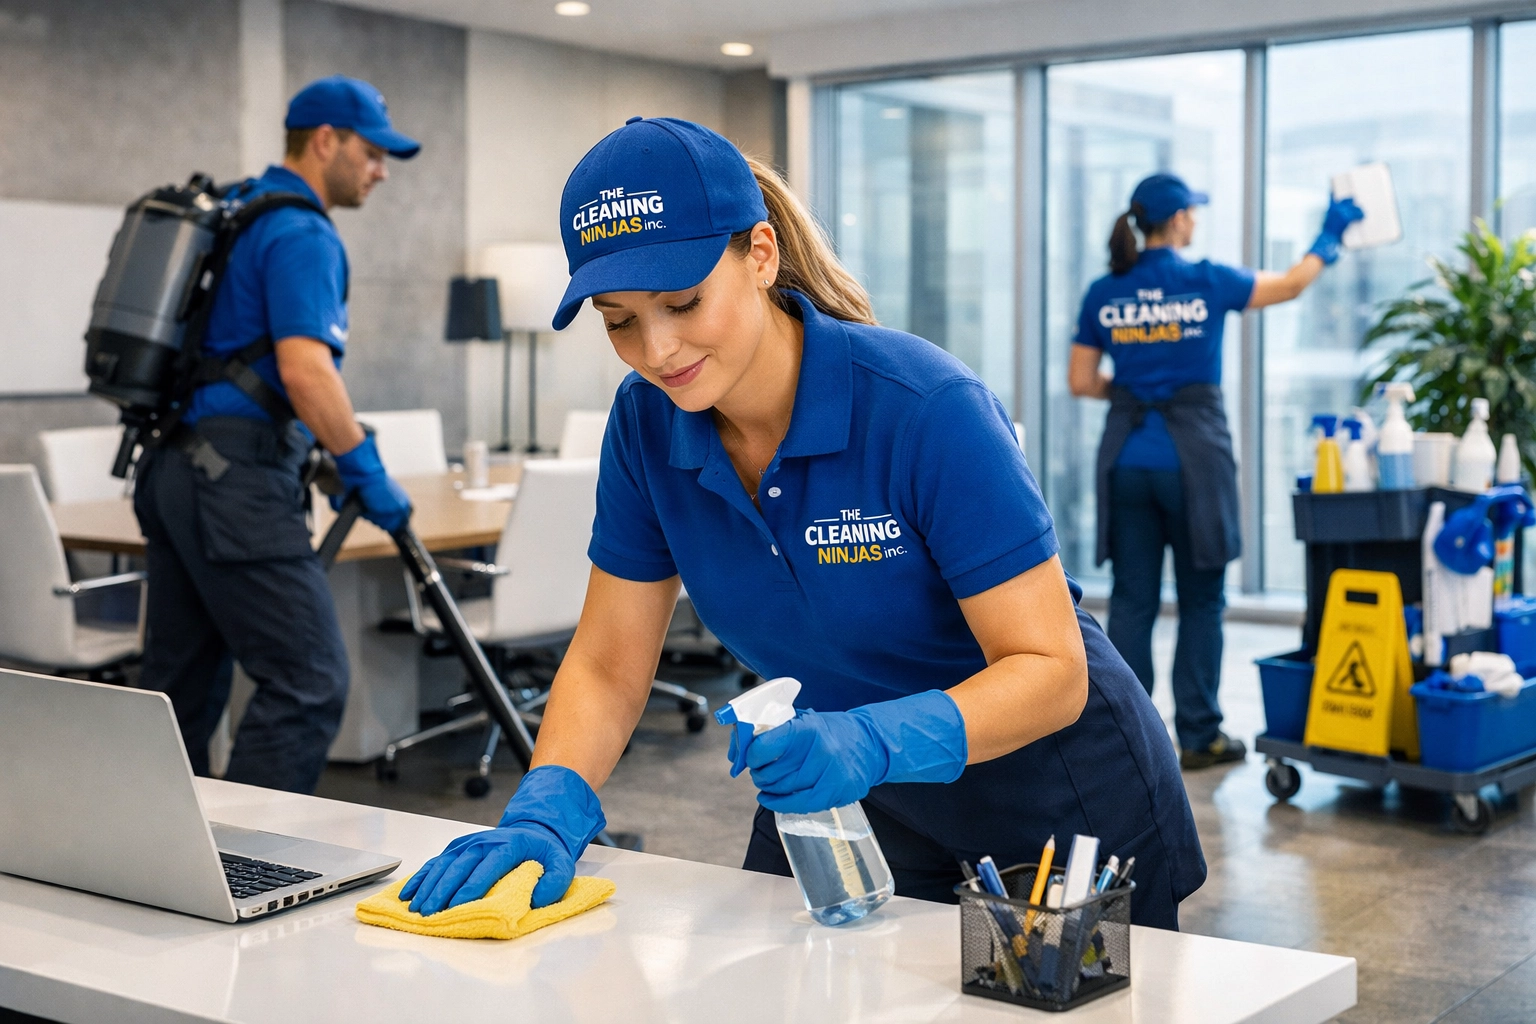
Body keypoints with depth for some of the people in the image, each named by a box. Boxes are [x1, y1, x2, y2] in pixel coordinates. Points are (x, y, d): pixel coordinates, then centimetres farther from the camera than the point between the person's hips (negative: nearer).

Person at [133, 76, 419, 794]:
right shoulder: (301, 234, -11)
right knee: (307, 681, -9)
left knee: (183, 686, 13)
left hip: (173, 467, 10)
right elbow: (304, 370, -24)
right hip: (237, 478, -10)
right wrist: (367, 471, -15)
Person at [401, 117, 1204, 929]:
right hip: (840, 804, 4)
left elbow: (1050, 669, -28)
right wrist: (546, 812, -24)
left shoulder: (926, 407, -29)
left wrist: (873, 742, -44)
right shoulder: (647, 424, -13)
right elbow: (606, 667, -7)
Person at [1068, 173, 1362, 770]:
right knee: (1200, 602, 8)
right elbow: (1291, 285, 11)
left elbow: (1081, 382, 6)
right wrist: (1332, 233, 25)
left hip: (1127, 459, 3)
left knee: (1132, 602, 6)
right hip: (1192, 457, -3)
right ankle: (1197, 736, 13)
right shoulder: (1206, 283, -5)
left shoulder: (1102, 294, 3)